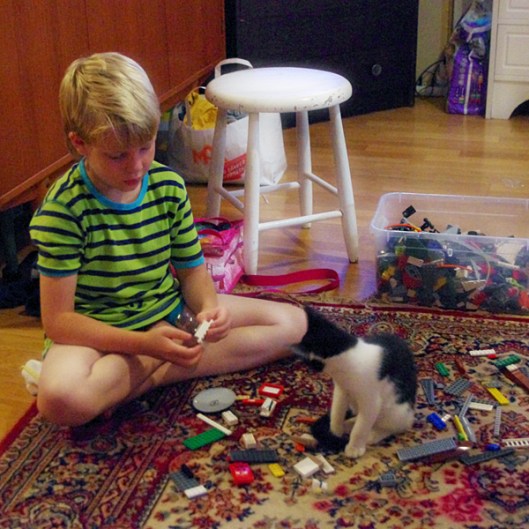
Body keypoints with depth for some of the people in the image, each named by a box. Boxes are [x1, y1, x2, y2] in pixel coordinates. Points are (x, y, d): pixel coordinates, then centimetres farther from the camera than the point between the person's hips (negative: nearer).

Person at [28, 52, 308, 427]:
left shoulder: (169, 186, -5)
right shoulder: (63, 209, -20)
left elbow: (192, 269, 6)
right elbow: (57, 319, -19)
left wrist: (209, 306, -19)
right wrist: (145, 343, -30)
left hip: (169, 315, 6)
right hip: (99, 333, -6)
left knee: (292, 322, -3)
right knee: (61, 398, -39)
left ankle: (144, 377, -14)